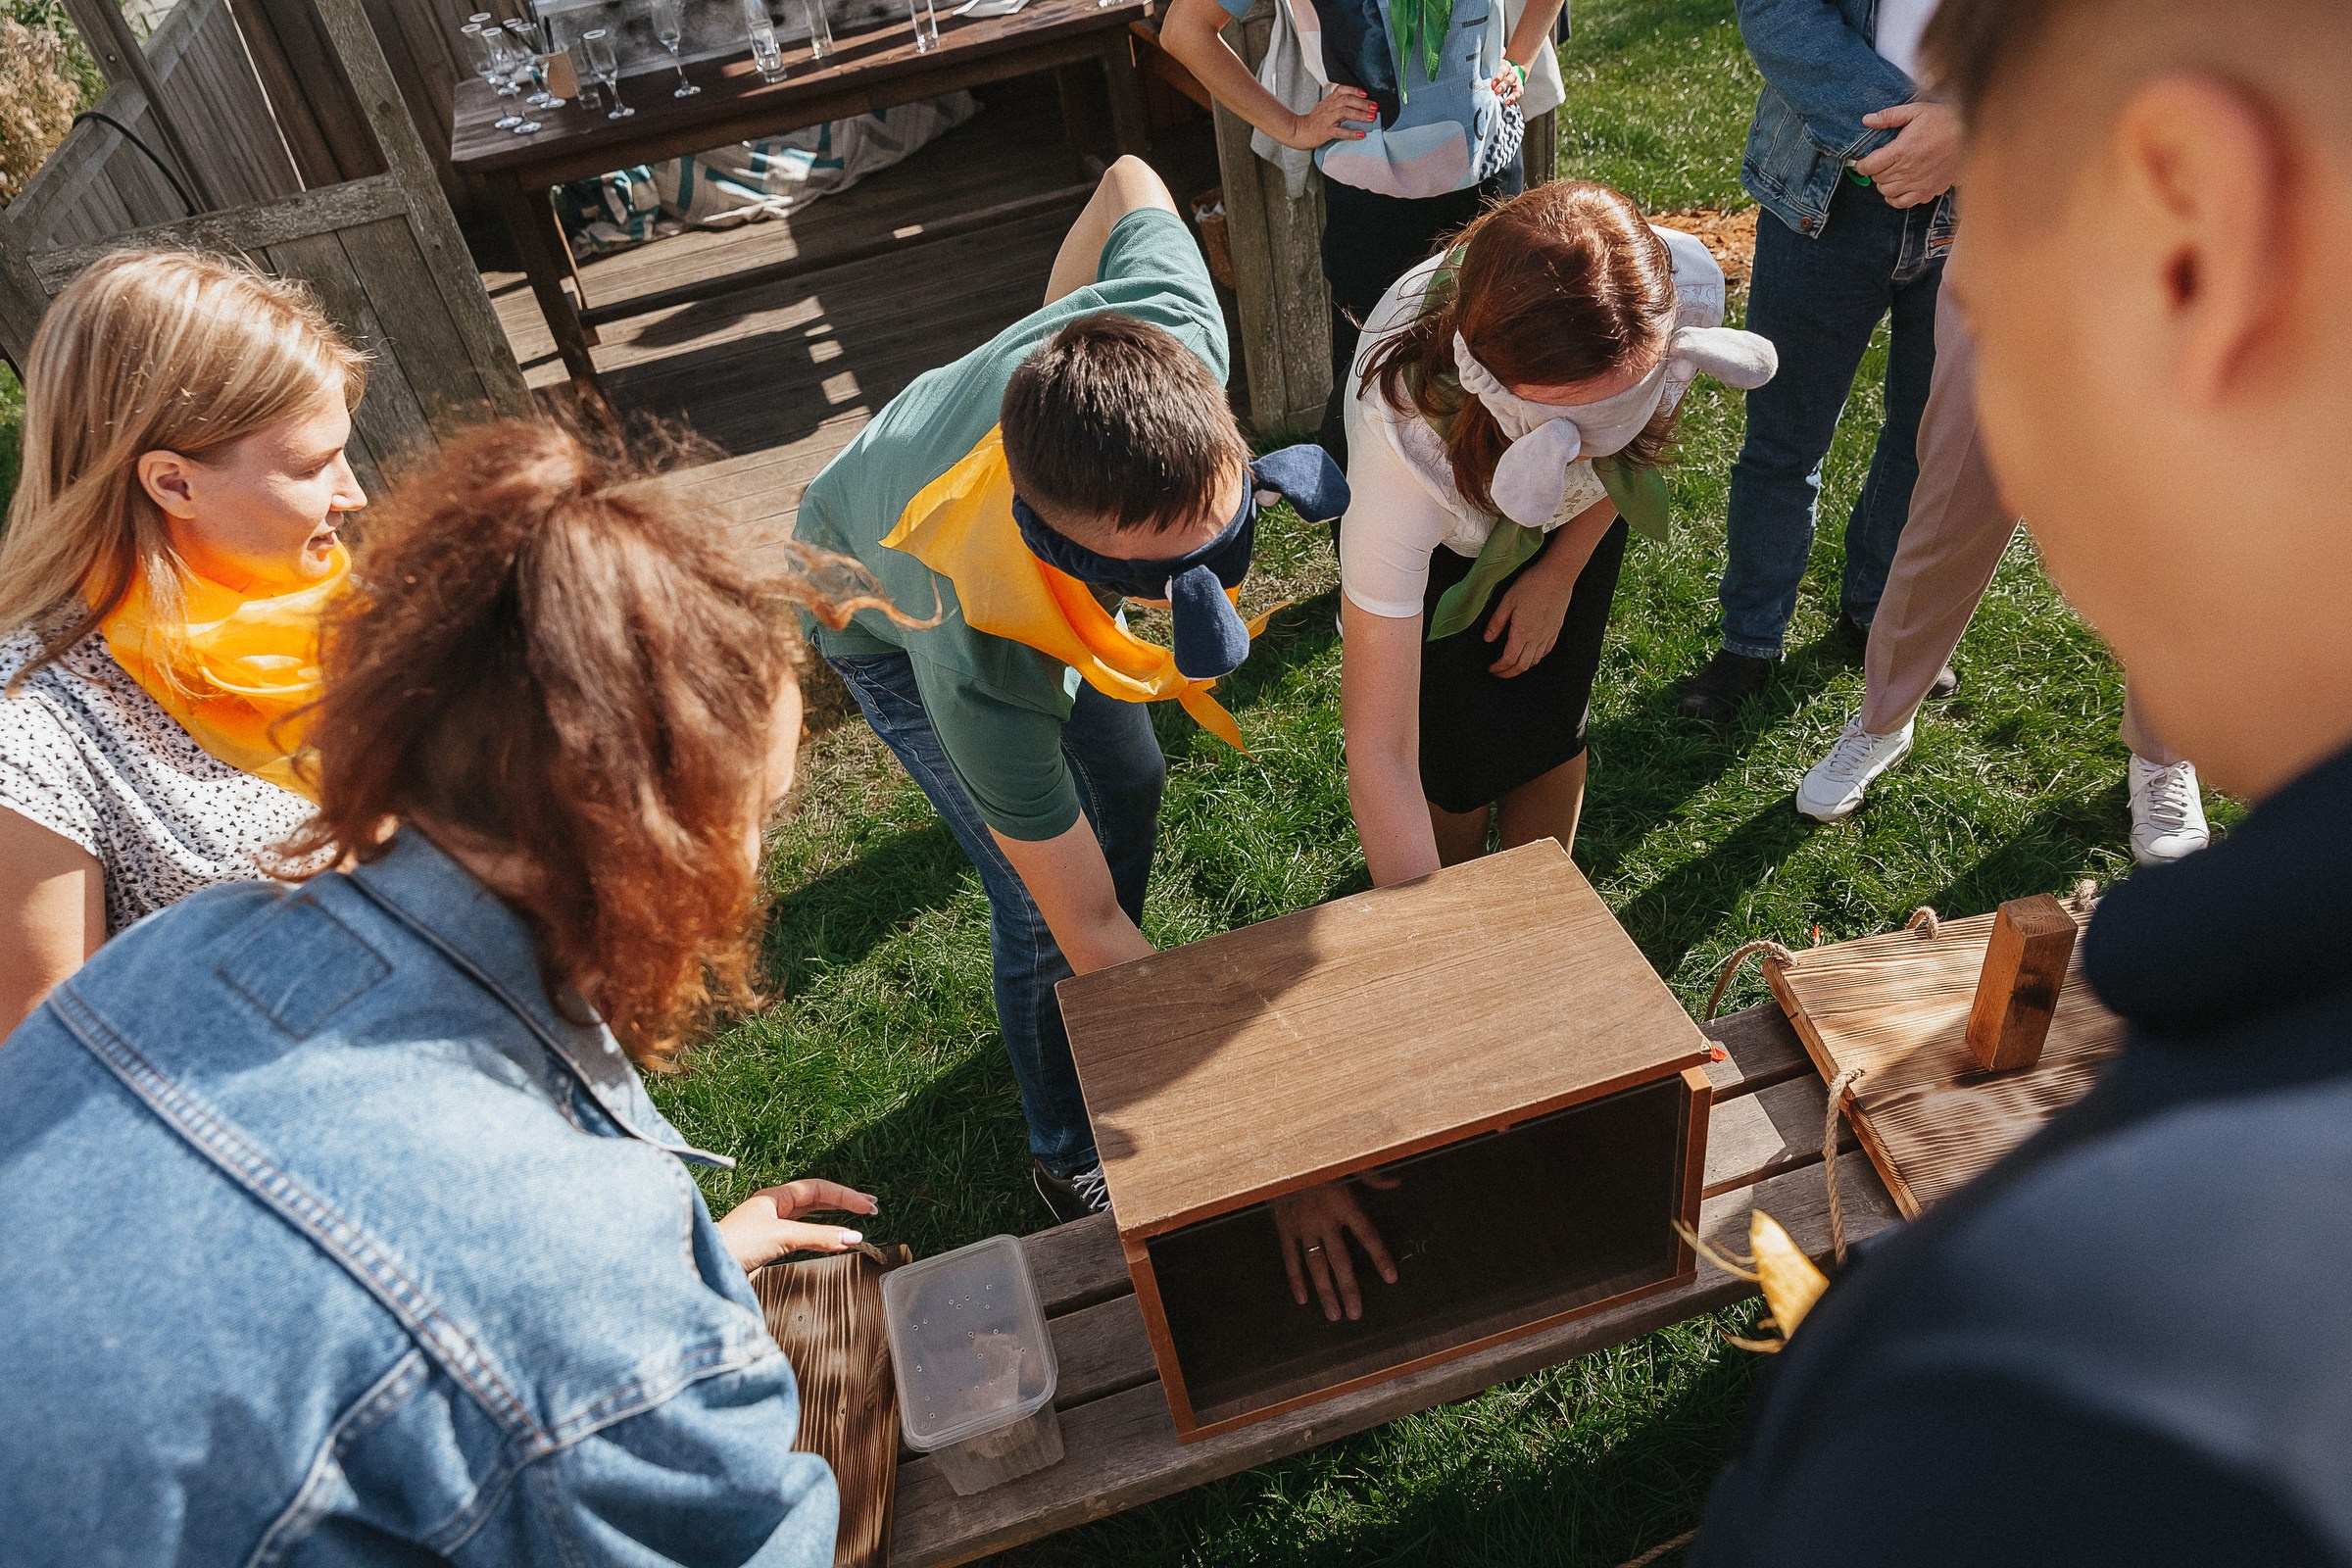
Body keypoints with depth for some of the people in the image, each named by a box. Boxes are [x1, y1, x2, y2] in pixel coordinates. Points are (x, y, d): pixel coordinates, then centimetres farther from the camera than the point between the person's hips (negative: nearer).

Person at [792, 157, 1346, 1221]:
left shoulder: (1175, 329, -40)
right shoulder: (978, 672, -50)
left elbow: (1129, 179, -15)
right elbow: (1086, 927, -37)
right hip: (883, 609, -5)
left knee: (1128, 780, 17)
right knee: (1042, 913, -8)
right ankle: (1069, 1158, 22)